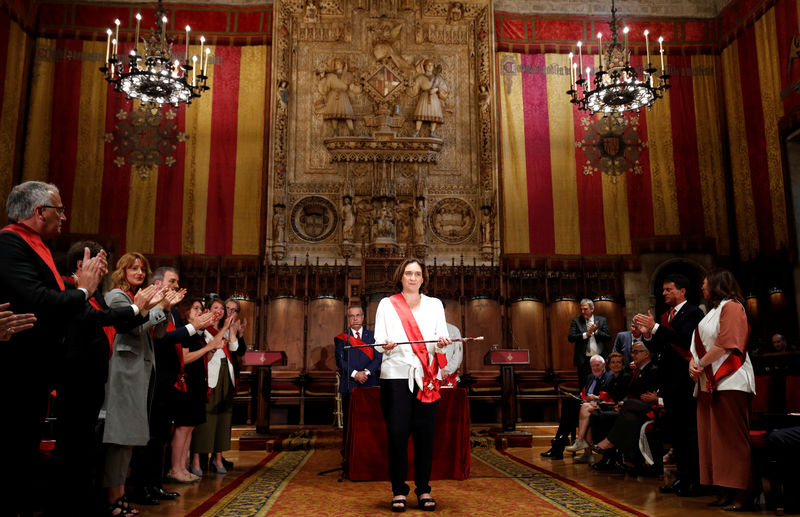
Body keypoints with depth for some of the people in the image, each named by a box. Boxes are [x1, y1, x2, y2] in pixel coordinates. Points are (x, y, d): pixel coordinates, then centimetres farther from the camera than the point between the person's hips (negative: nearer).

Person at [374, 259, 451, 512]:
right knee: (397, 432, -4)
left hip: (426, 376, 2)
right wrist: (385, 345, -17)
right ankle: (398, 491, 6)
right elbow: (378, 339, 5)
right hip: (395, 375, -1)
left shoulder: (435, 305, 16)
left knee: (425, 432, 0)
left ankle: (424, 489, 12)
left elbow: (442, 339, 8)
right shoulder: (387, 304, 11)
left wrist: (442, 343, -14)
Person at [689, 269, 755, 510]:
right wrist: (693, 363, 1)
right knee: (712, 437, 6)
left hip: (729, 382, -9)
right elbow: (700, 345, 19)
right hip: (709, 383, 9)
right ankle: (725, 490, 11)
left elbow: (726, 344, -15)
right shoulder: (712, 312, 22)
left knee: (732, 438, -7)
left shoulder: (731, 307, -5)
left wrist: (701, 364, -10)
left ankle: (741, 492, -3)